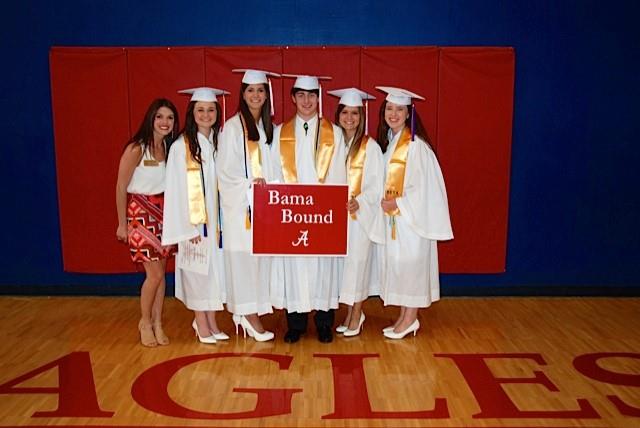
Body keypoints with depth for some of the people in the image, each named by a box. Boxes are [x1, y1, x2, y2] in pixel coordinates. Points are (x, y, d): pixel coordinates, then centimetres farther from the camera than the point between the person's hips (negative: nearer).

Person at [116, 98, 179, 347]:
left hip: (163, 213, 5)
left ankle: (157, 323, 21)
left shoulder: (169, 147, 3)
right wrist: (122, 224, -6)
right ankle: (145, 322, 17)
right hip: (140, 214, -5)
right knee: (155, 273, -5)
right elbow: (121, 188, -9)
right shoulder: (136, 149, -13)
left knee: (161, 271, 8)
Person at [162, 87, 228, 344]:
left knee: (214, 267, 10)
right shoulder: (181, 146, -8)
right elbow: (177, 190, -10)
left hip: (216, 217, 5)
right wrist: (189, 227, -13)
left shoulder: (219, 142, 6)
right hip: (193, 220, -4)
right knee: (197, 269, 4)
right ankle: (201, 323, 18)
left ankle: (210, 320, 22)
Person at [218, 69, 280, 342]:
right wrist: (250, 185, -17)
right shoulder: (233, 127, -6)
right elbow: (225, 170, -9)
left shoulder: (268, 127, 12)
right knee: (243, 255, -3)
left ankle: (246, 313, 15)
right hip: (240, 203, -6)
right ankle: (248, 313, 5)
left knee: (260, 255, 5)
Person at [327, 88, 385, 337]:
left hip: (361, 214, -4)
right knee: (342, 262, 8)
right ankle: (351, 312, 22)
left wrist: (359, 201, -22)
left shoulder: (370, 146, -5)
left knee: (357, 261, 0)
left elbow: (377, 184, -7)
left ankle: (357, 315, 14)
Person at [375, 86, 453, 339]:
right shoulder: (387, 142, 10)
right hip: (393, 216, 8)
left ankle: (410, 318, 12)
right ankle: (404, 318, 21)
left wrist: (395, 203, -16)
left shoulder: (416, 145, -14)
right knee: (398, 263, 11)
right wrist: (385, 202, 3)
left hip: (412, 216, -8)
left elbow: (423, 185, -17)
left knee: (410, 263, 0)